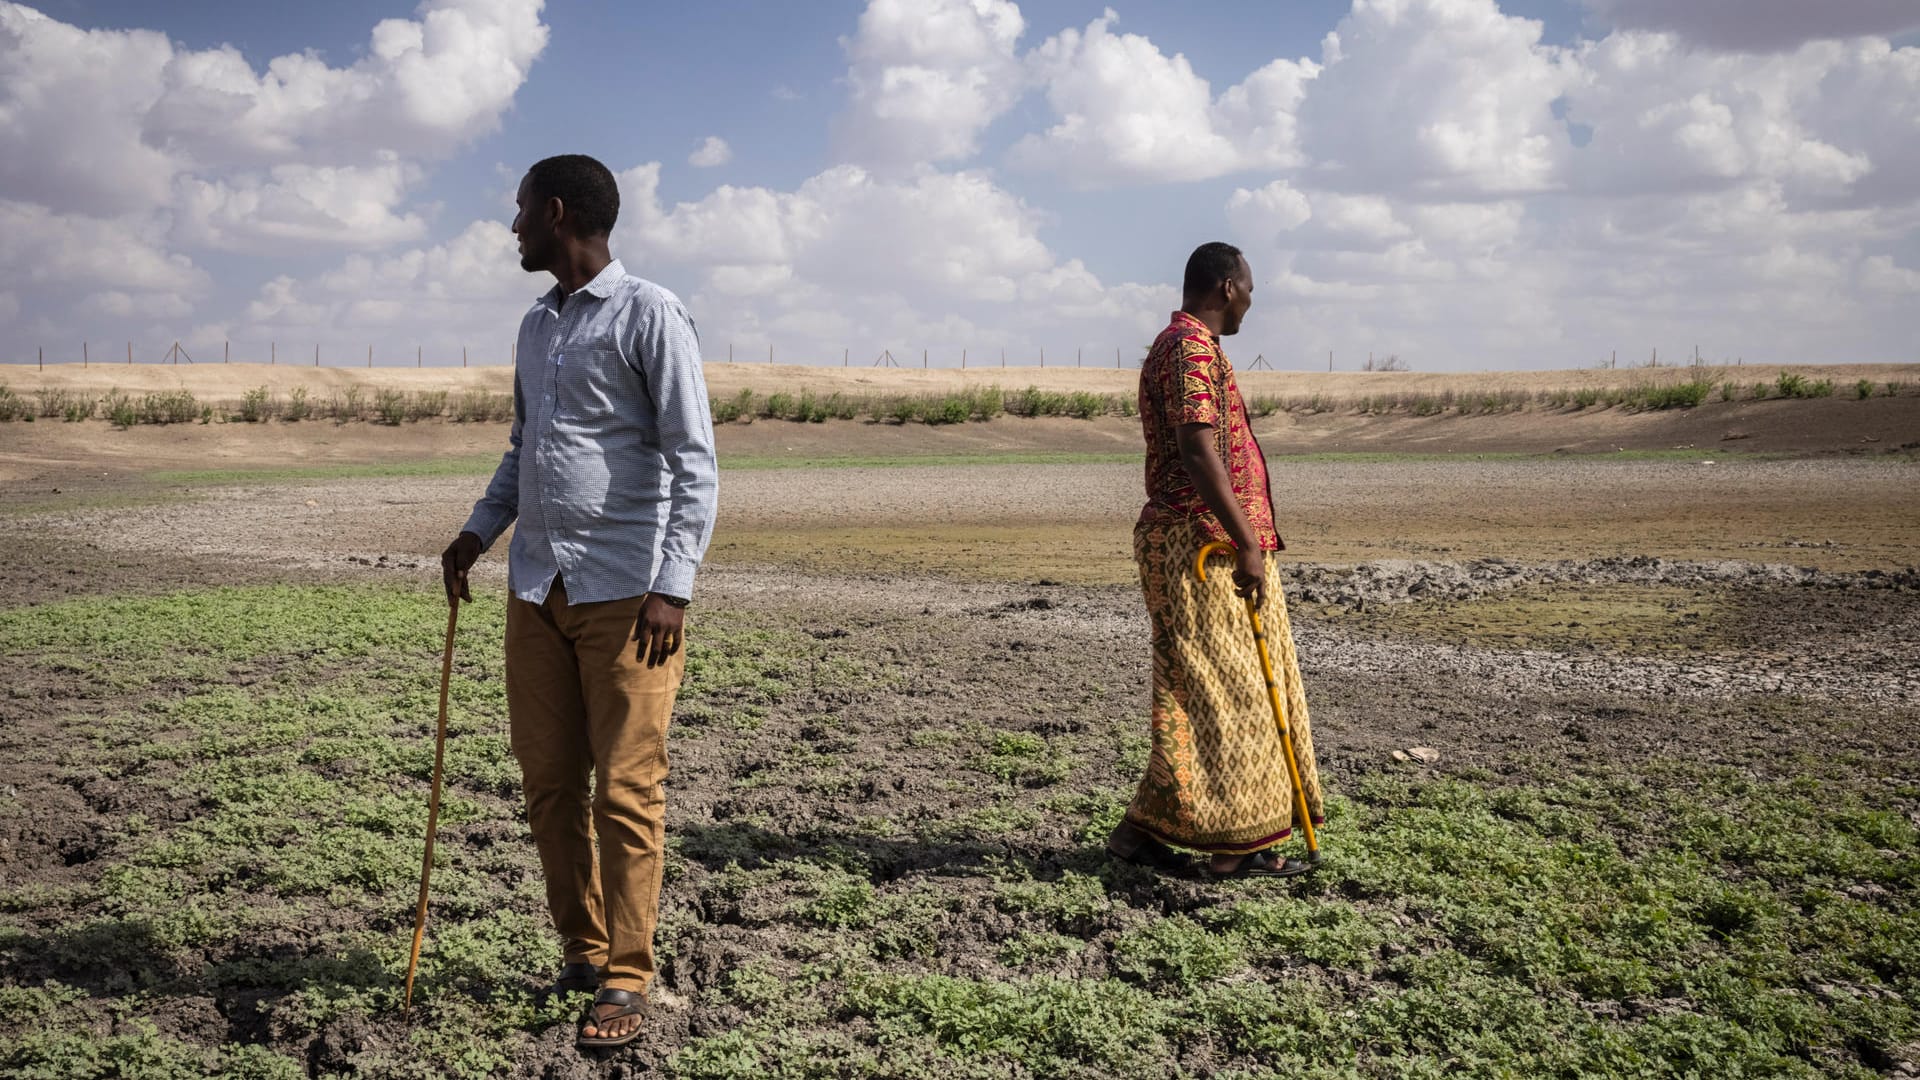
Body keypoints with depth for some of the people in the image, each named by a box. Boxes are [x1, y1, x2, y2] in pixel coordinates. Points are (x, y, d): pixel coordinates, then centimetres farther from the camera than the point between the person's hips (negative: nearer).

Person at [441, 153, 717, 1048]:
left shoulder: (649, 316, -4)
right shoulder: (536, 325, 19)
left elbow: (692, 461, -9)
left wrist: (672, 587, -16)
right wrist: (478, 532, 15)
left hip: (623, 593, -7)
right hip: (537, 588, 7)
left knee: (625, 792, -4)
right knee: (549, 784, 8)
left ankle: (626, 978, 5)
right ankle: (582, 952, 21)